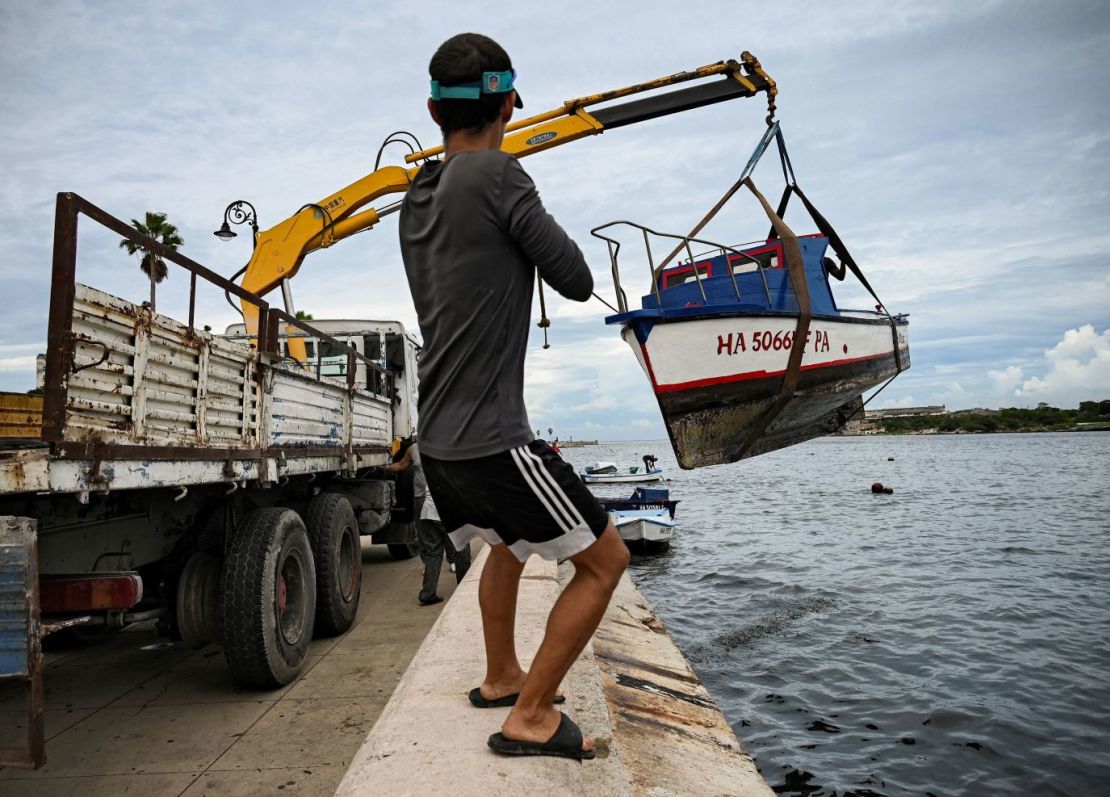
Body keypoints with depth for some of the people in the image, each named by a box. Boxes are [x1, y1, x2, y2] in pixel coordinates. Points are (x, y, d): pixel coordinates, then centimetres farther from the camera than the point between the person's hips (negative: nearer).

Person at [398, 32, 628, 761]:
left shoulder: (417, 199, 11)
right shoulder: (498, 176, -13)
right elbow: (578, 282, -7)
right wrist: (539, 237, 10)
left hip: (439, 438, 9)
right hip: (491, 440, -9)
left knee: (505, 543, 31)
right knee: (605, 559, 5)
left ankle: (501, 677, 42)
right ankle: (532, 716, 9)